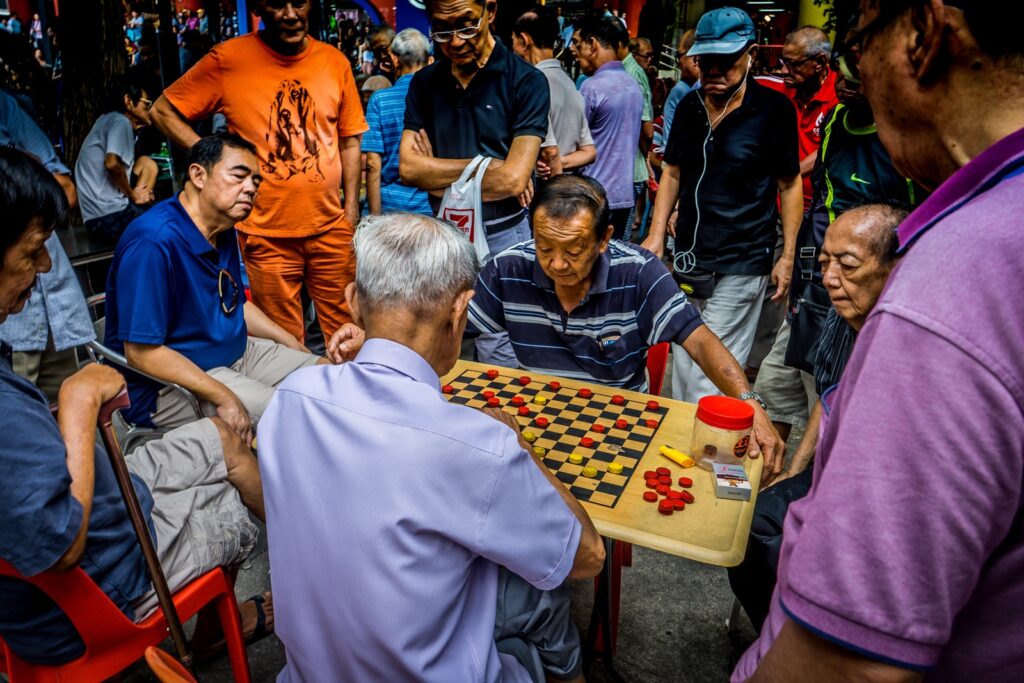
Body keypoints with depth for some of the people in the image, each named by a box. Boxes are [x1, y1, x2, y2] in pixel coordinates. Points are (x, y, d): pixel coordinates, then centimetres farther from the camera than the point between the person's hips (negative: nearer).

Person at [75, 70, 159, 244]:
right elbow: (112, 163, -25)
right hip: (110, 218, -10)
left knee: (147, 164, 20)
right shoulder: (120, 121, -8)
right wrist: (132, 194, -11)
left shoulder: (109, 119, 20)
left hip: (99, 214, 10)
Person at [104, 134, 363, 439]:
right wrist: (222, 397, -26)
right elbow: (141, 353, -25)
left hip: (237, 351, 9)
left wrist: (298, 348, 11)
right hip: (171, 383, -9)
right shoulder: (153, 242, -25)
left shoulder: (223, 230, 5)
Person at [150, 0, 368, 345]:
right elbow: (163, 111, 2)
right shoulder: (228, 59, -6)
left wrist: (351, 208, 4)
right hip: (267, 234, -2)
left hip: (331, 228, 3)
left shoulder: (334, 61, 2)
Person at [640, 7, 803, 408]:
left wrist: (787, 256, -4)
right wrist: (656, 236, 6)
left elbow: (789, 184, -1)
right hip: (688, 256, 5)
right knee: (683, 366, 15)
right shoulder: (689, 106, 7)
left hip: (741, 264, -5)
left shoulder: (774, 109, -6)